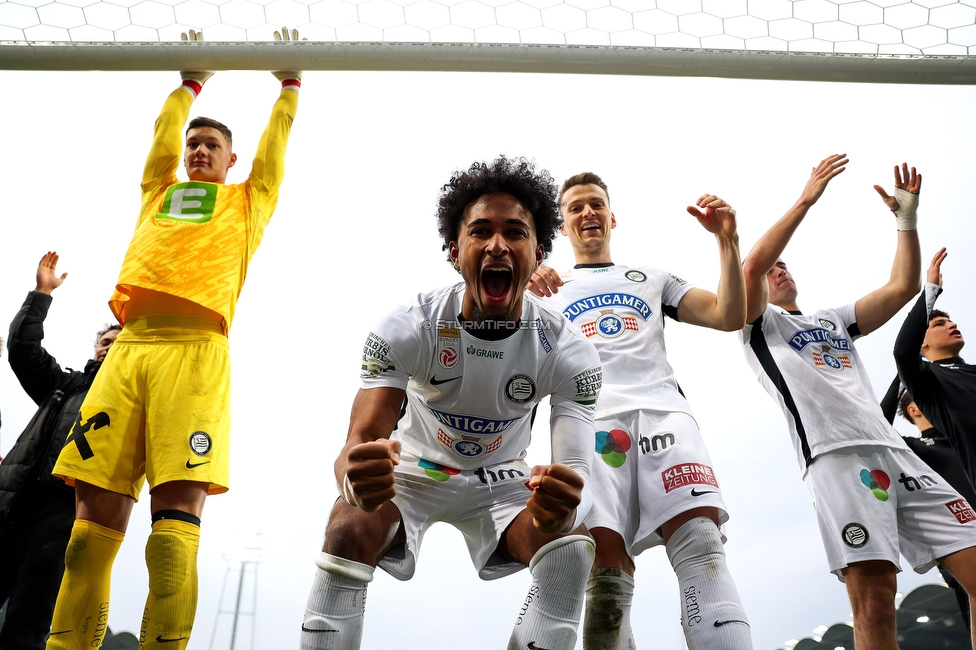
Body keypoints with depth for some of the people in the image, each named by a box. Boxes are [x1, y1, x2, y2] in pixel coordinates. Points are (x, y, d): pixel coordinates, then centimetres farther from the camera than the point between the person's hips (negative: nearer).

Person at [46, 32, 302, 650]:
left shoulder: (248, 199, 25)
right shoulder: (159, 191, 31)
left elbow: (275, 142, 28)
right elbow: (165, 132, 37)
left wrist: (290, 82, 39)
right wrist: (192, 81, 50)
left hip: (196, 349, -3)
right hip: (130, 345, 3)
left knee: (178, 503, -13)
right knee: (97, 507, -5)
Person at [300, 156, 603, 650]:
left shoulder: (568, 352, -23)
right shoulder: (406, 329, -26)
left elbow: (576, 470, -30)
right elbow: (359, 442, -35)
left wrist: (561, 507, -56)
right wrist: (358, 479, -61)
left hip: (501, 479, 1)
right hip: (413, 468, -1)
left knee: (572, 546, -26)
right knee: (350, 531, -30)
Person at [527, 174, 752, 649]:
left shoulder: (651, 279, 31)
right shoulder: (548, 290, 28)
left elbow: (731, 317, 20)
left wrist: (726, 240, 10)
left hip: (663, 410, 1)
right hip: (590, 418, -1)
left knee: (701, 546, -23)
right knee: (606, 573, -19)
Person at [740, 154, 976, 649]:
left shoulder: (834, 320, 33)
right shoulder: (759, 323, 15)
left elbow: (902, 288, 26)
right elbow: (752, 263, -5)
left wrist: (906, 218, 22)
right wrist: (805, 201, -1)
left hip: (895, 450, 6)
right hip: (836, 454, -6)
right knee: (873, 596, -17)